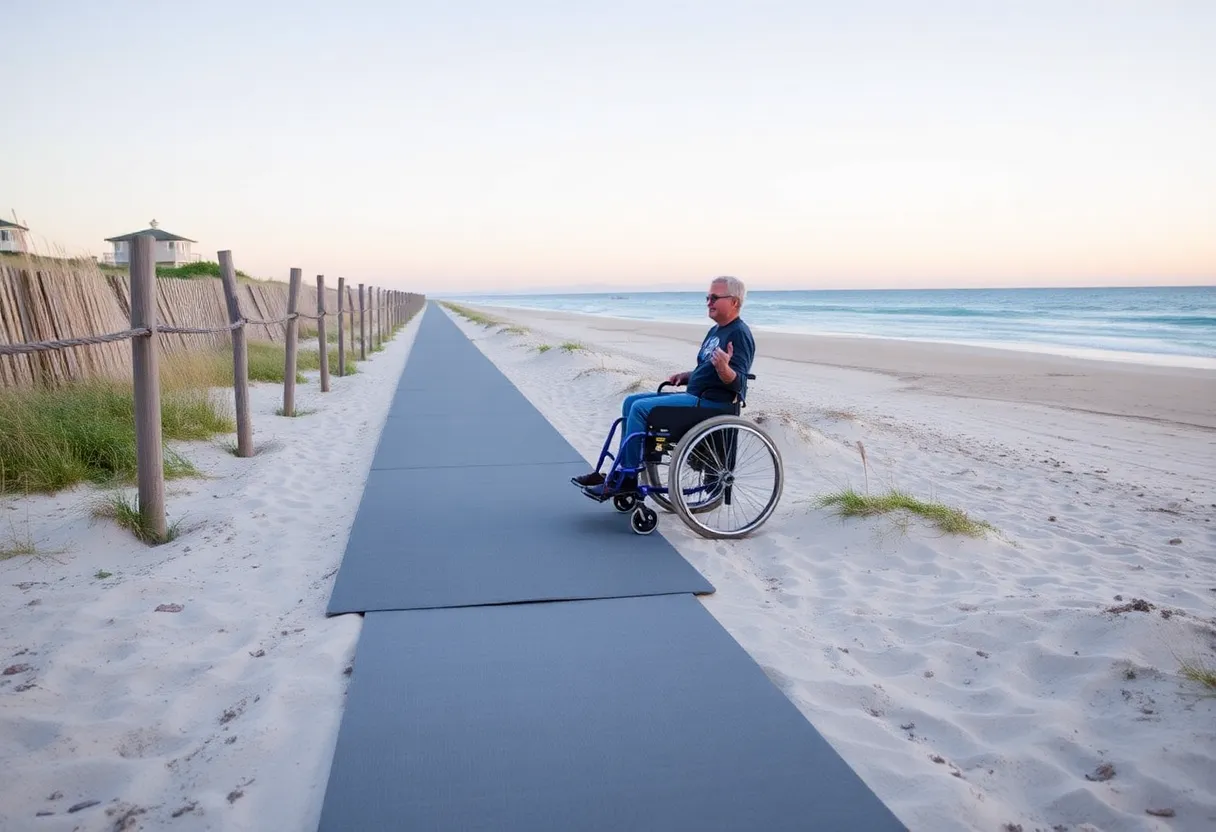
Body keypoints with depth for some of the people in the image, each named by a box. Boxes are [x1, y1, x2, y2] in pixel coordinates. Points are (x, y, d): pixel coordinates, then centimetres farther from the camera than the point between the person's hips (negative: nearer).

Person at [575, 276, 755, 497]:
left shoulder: (739, 334, -12)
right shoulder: (715, 331, 17)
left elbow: (738, 384, -21)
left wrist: (723, 368, -41)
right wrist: (684, 376, 11)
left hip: (715, 403, -10)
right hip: (696, 396, 10)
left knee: (641, 408, -21)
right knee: (631, 401, 5)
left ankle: (626, 479, -13)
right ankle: (621, 469, 5)